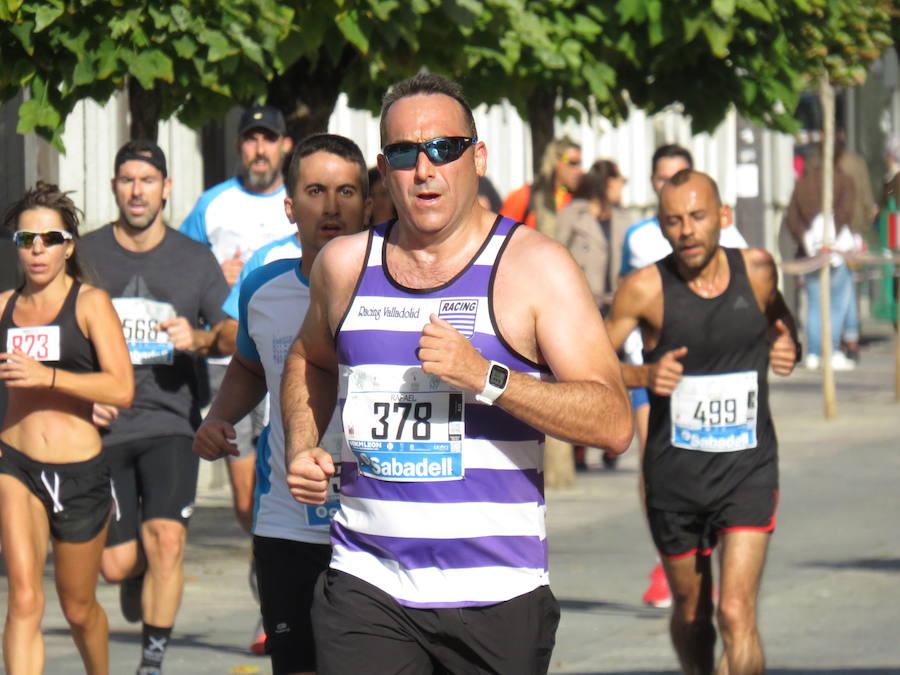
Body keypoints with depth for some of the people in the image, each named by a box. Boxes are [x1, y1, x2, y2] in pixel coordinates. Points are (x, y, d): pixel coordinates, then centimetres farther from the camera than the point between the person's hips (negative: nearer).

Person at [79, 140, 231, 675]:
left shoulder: (195, 259, 7)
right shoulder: (86, 255, 6)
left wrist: (200, 339, -13)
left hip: (172, 418, -1)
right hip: (104, 424, 1)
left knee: (166, 539, -20)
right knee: (117, 563, -3)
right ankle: (139, 579, 35)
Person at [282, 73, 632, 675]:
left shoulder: (534, 266, -2)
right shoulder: (345, 265, 10)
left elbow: (614, 423, -10)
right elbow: (310, 360, 33)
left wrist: (485, 378, -21)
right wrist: (301, 448, 13)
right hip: (367, 586, 2)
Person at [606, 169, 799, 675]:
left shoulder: (756, 269, -1)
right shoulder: (645, 289, -9)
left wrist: (787, 344, 1)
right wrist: (643, 377, -22)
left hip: (748, 468, 0)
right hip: (675, 473, 0)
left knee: (737, 614, -15)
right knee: (692, 613, 15)